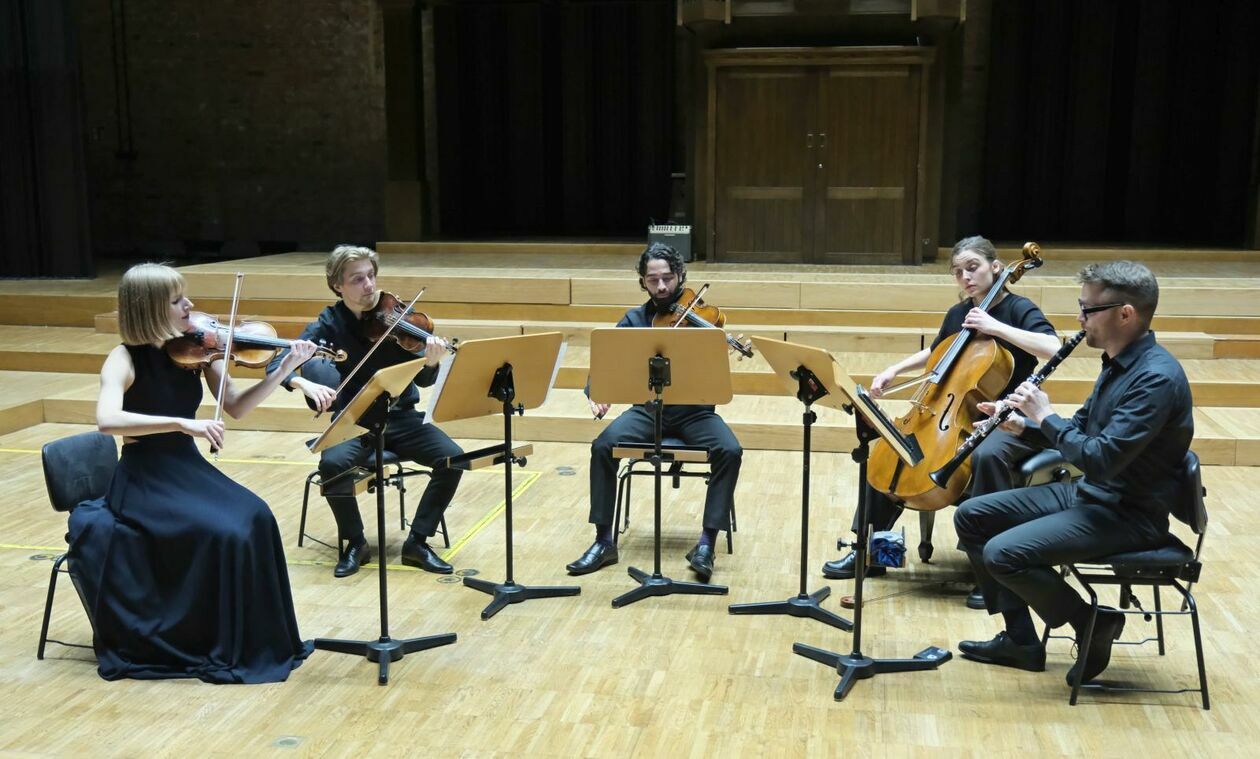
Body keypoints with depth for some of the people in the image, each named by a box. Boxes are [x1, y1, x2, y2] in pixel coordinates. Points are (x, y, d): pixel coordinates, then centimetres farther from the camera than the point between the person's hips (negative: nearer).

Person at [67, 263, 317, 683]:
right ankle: (223, 648, -7)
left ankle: (257, 641, -7)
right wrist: (181, 422, -38)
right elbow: (107, 420, -32)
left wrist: (283, 370, -10)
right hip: (143, 479, -5)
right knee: (223, 532, -26)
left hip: (189, 468, 5)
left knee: (254, 518, -21)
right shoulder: (125, 359, -14)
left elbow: (236, 407, 2)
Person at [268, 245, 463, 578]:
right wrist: (305, 383, -32)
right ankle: (355, 542, -7)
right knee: (333, 463, -32)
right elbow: (278, 364, -11)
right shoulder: (329, 324, -4)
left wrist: (431, 362, -31)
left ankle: (417, 541, -5)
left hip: (400, 417, 1)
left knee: (452, 458, -22)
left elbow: (422, 380, -7)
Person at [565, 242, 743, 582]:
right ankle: (604, 542, -12)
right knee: (603, 445, -24)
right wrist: (596, 391, -24)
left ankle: (706, 543, -18)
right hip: (648, 409, 2)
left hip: (694, 411, -1)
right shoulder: (634, 320, 6)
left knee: (730, 450, -29)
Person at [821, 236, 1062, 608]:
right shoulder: (957, 314, 8)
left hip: (1012, 424, -7)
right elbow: (934, 354, 28)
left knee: (986, 454, -40)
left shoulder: (1020, 309, -10)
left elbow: (1053, 348, -30)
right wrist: (894, 370, 13)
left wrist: (996, 327, -29)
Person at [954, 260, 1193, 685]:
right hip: (1088, 493, 10)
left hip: (1129, 514, -10)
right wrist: (1026, 425, 0)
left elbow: (1100, 460, -29)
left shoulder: (1156, 378, -24)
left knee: (1004, 553, -24)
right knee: (971, 517, 6)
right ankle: (1021, 639, 12)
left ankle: (1093, 625, 1)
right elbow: (1081, 431, 17)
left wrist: (1046, 416, -17)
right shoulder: (1118, 363, 7)